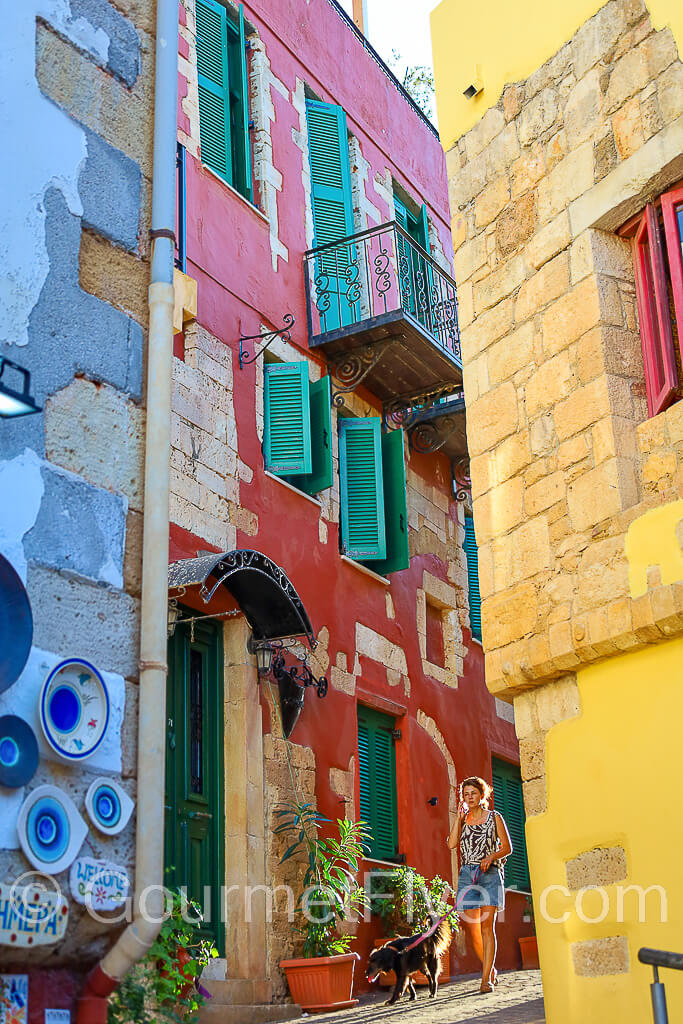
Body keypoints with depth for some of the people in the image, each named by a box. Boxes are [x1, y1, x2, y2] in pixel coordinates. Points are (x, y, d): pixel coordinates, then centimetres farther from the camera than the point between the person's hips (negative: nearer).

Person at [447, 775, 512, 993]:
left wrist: (492, 856, -16)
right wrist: (460, 817, -1)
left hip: (489, 874, -3)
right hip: (467, 875, 3)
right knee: (472, 928, 1)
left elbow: (507, 847, 3)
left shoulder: (494, 818, 6)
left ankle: (486, 978, -10)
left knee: (486, 926, -10)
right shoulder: (462, 819, 13)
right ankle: (490, 969, 22)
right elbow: (451, 844, -1)